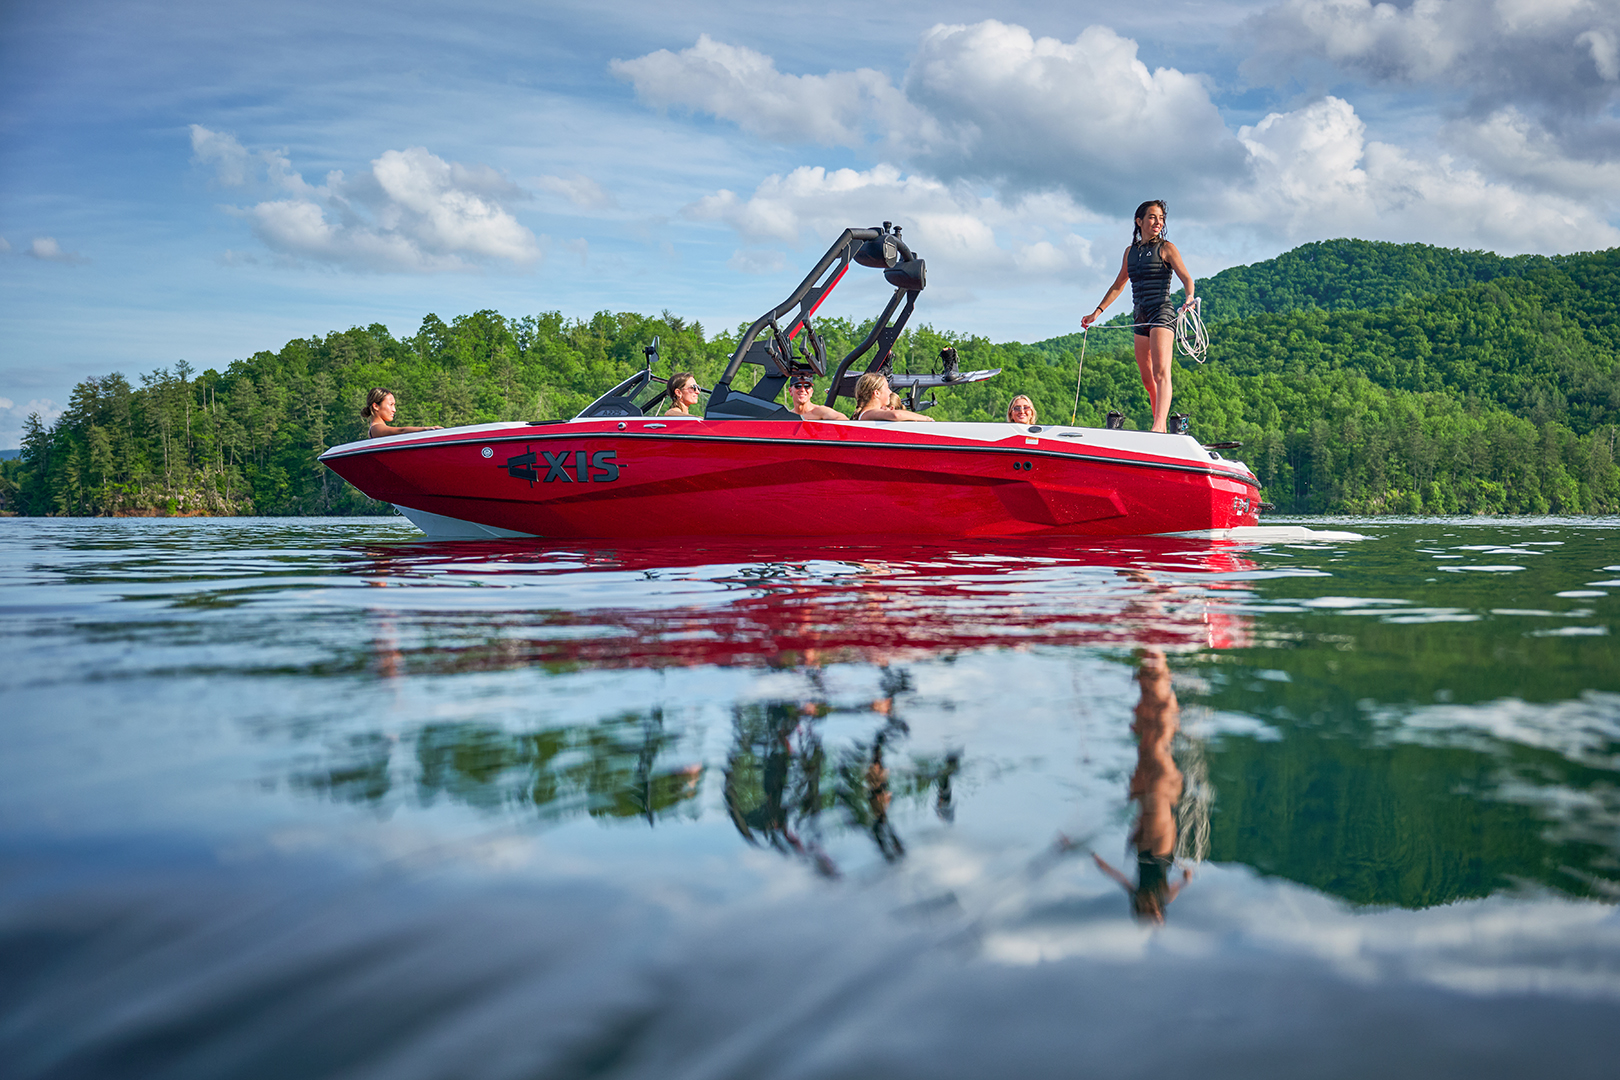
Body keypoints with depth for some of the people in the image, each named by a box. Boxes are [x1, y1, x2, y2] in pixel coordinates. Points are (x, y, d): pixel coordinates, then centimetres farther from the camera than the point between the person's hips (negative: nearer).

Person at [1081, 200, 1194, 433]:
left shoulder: (1166, 248, 2)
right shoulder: (1131, 251, 17)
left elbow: (1186, 278, -6)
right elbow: (1118, 285, 26)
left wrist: (1189, 296, -28)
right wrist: (1097, 312, 24)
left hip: (1162, 312, -6)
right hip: (1140, 318, 6)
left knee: (1161, 372, -21)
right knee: (1148, 380, 6)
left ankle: (1159, 425, -33)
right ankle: (1162, 430, 14)